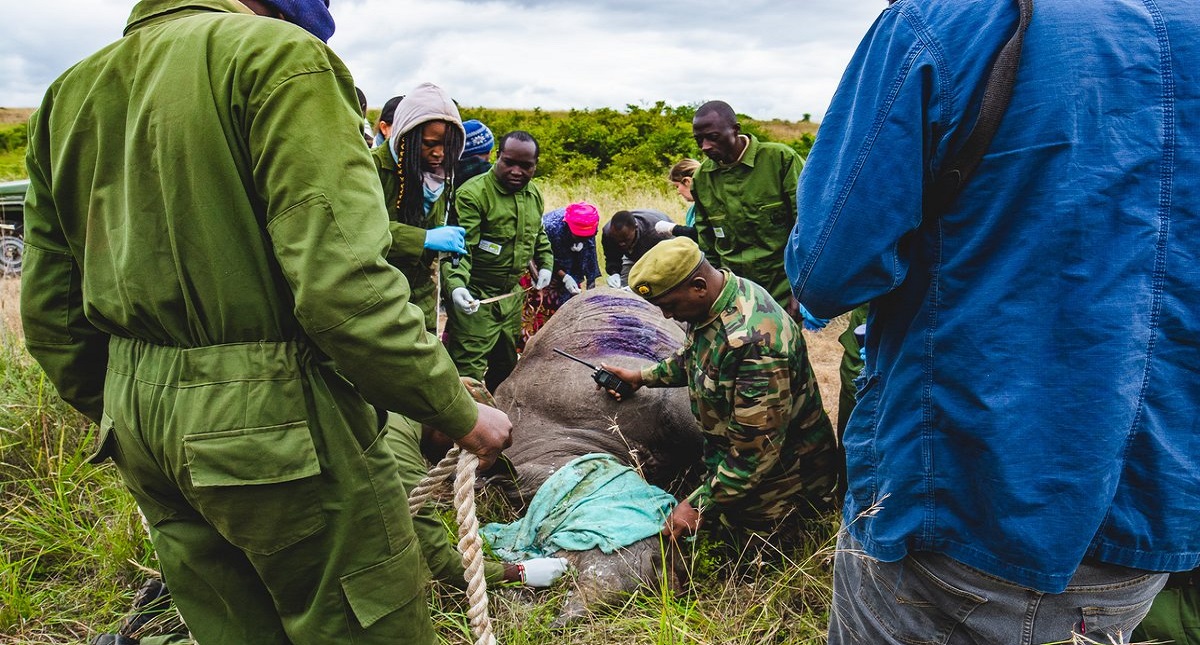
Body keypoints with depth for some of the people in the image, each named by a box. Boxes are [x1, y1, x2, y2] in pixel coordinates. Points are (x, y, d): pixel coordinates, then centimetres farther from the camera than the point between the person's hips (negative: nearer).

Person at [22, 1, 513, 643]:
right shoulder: (276, 53, -9)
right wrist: (460, 413, -12)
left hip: (138, 418, 8)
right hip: (278, 422, -8)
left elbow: (51, 318, 15)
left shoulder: (67, 94, 14)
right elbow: (340, 281, -22)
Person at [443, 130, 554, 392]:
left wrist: (546, 264, 12)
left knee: (507, 363, 21)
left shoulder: (534, 194, 6)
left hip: (512, 294, 8)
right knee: (469, 371, -8)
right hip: (475, 297, -8)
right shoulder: (473, 193, -19)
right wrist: (456, 285, -39)